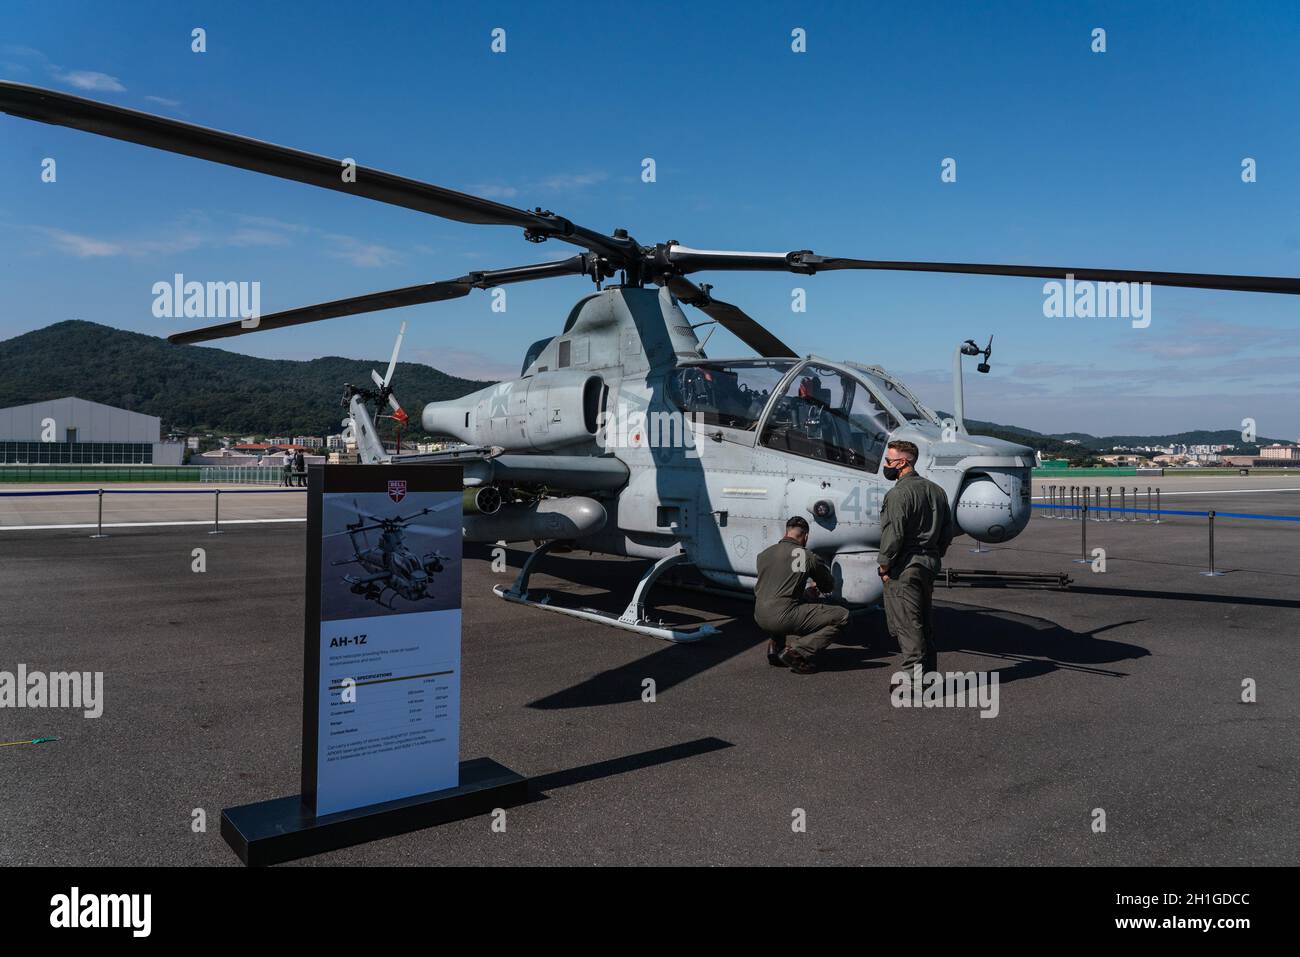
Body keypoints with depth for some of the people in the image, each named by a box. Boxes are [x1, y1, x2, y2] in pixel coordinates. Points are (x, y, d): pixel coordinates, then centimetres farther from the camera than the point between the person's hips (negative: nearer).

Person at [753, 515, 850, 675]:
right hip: (783, 618, -7)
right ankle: (796, 652, -9)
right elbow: (829, 587, 14)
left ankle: (775, 647, 20)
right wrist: (815, 591, 40)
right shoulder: (808, 557, -1)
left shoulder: (763, 554, 13)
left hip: (759, 618, 7)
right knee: (842, 616, -1)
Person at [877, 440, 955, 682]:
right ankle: (929, 673, 21)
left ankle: (913, 676, -5)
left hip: (904, 568, -9)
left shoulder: (898, 494, -15)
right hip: (930, 564, 9)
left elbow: (893, 534, -20)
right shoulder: (936, 490, 13)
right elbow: (948, 530, 16)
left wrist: (884, 566, -11)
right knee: (925, 621, 15)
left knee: (906, 623, -4)